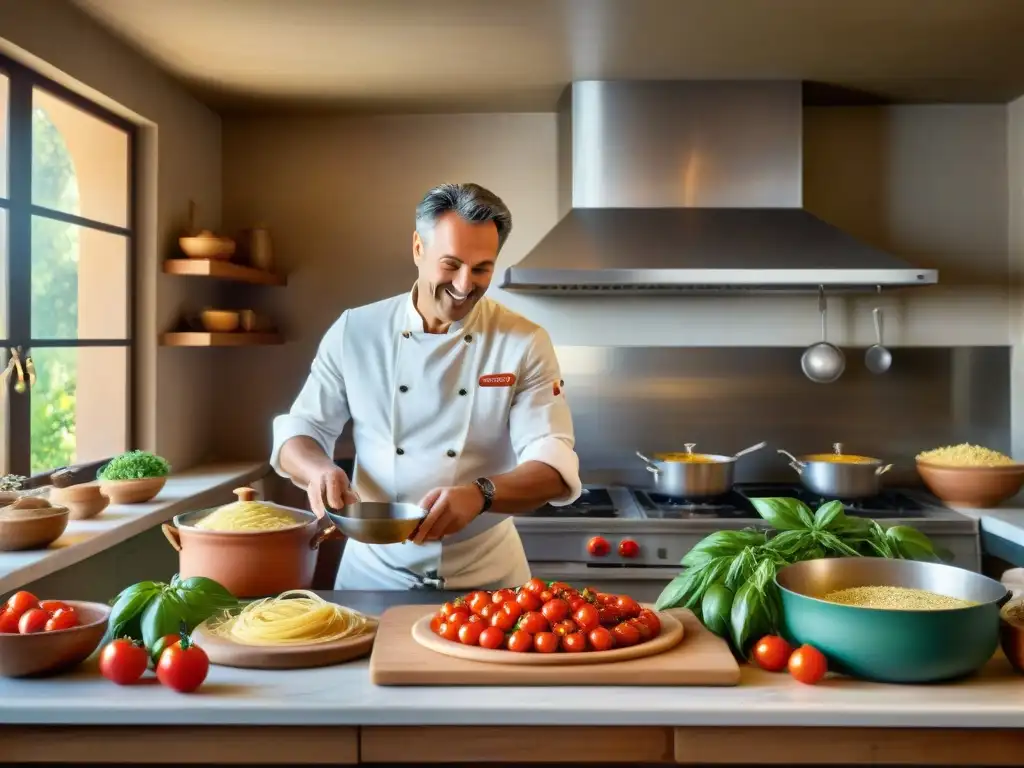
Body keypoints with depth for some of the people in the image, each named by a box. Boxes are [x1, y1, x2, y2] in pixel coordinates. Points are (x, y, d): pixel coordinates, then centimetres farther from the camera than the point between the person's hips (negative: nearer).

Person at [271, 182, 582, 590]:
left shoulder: (526, 343, -9)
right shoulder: (355, 331, -4)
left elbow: (554, 469, -16)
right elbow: (299, 432, 1)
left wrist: (480, 495, -36)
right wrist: (320, 470, -22)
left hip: (486, 576, -1)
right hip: (375, 571, 1)